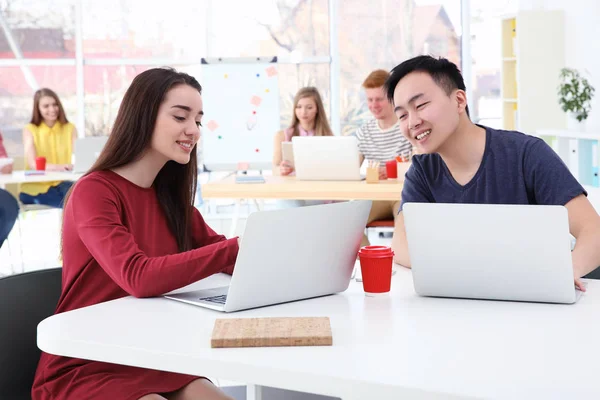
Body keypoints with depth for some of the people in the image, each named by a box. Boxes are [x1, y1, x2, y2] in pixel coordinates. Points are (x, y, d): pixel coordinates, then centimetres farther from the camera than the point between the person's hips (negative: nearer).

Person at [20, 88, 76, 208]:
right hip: (36, 188, -2)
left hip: (62, 183, 2)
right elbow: (33, 163, -12)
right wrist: (58, 167, -32)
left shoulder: (70, 129, 9)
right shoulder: (30, 130, 2)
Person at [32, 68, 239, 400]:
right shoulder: (93, 191, -14)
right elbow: (139, 278, -26)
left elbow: (219, 251, 5)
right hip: (83, 370, -7)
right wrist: (238, 248, -29)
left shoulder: (169, 195, 10)